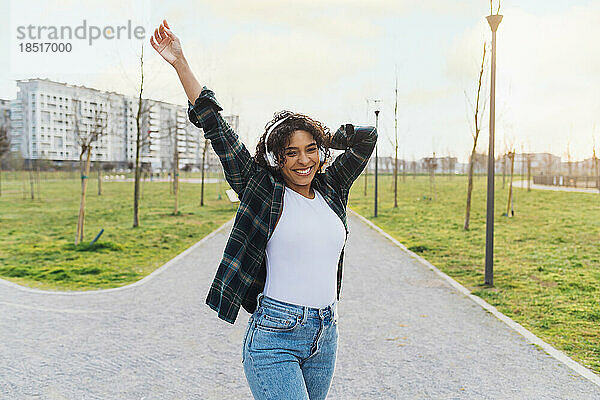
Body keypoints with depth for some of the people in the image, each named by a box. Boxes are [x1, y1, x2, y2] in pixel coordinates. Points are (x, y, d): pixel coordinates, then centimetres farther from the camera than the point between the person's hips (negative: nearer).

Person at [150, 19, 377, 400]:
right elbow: (216, 127, -4)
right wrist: (180, 63, -3)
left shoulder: (331, 190, 7)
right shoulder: (262, 191, -4)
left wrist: (318, 137, 11)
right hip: (274, 336, -5)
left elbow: (367, 137, 14)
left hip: (325, 336, 6)